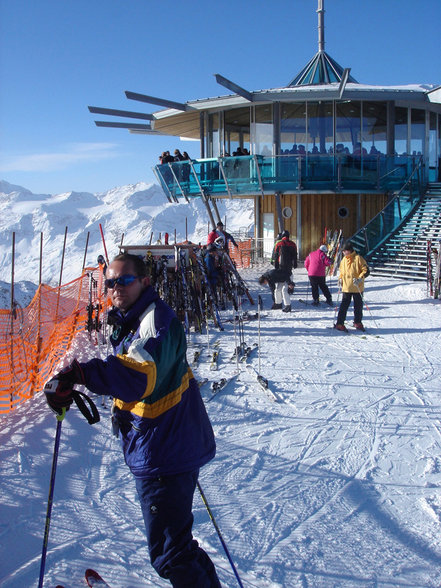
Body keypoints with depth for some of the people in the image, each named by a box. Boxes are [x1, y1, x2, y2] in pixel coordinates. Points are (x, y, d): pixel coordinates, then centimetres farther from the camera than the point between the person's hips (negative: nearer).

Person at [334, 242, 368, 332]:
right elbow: (341, 270, 24)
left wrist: (360, 279, -20)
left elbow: (365, 270, -8)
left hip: (357, 288, -3)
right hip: (346, 287, 3)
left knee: (358, 305, 10)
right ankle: (340, 323, 0)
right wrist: (340, 278, 7)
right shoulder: (344, 260, 8)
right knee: (344, 305, -1)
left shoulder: (358, 258, -8)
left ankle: (358, 322, 26)